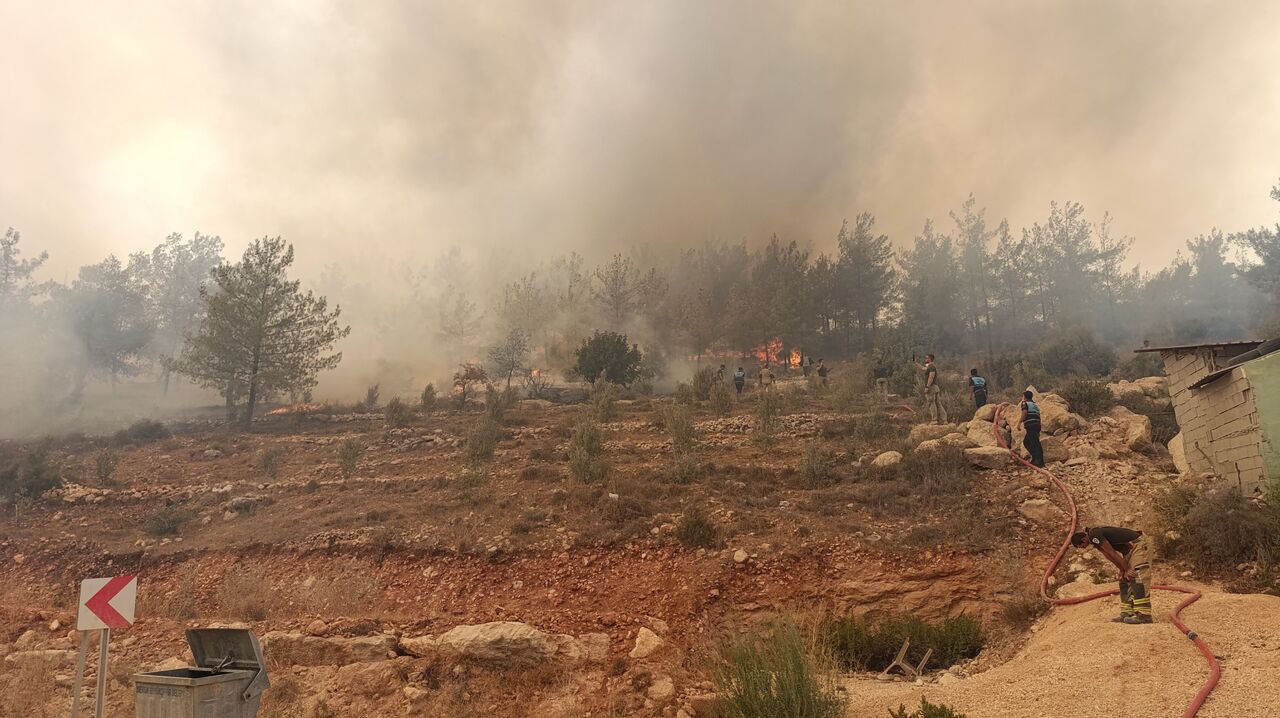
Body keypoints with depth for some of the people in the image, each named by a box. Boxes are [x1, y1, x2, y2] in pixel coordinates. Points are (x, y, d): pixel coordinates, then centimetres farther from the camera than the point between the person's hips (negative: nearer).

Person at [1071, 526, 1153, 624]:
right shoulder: (1094, 539, 10)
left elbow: (1112, 553, -19)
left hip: (1136, 545, -10)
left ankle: (1144, 615, -20)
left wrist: (1127, 570, -14)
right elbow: (1109, 556, 6)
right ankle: (1127, 614, 6)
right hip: (1128, 550, 10)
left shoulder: (1094, 535, -20)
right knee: (1124, 580, 8)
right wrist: (1124, 571, -1)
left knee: (1136, 579, -16)